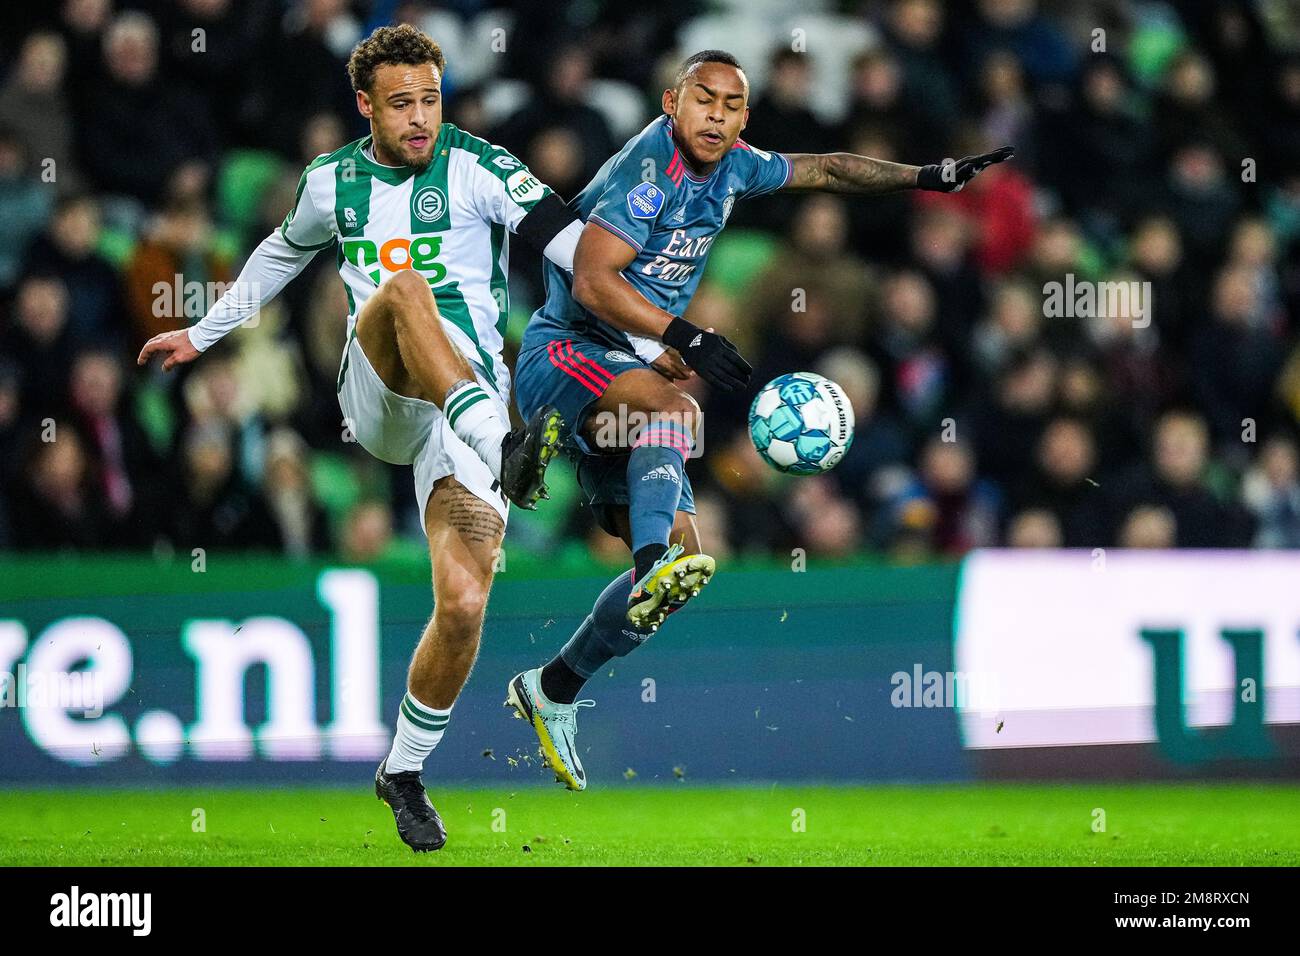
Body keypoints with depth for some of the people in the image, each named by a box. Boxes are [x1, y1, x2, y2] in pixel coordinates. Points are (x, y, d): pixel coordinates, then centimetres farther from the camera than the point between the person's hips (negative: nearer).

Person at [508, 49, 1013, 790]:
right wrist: (684, 338, -35)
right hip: (565, 356, -8)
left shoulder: (730, 168, 8)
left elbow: (821, 169, 25)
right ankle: (653, 569, -62)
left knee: (678, 550, 0)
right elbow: (592, 280, -26)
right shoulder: (650, 167, -17)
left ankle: (553, 690, 12)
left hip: (630, 370, 8)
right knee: (673, 404, -39)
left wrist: (924, 177, 19)